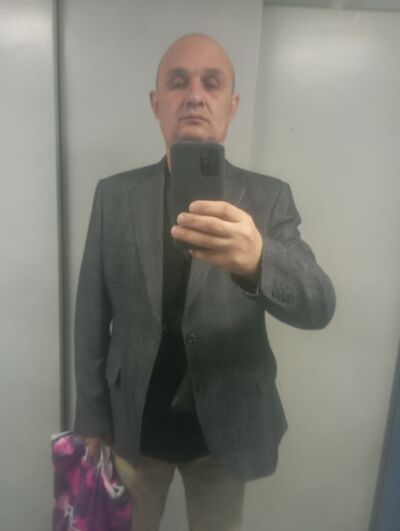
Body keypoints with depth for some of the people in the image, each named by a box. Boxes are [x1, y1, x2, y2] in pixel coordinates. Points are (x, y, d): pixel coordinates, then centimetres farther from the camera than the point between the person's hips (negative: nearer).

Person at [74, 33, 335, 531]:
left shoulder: (268, 197, -9)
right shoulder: (113, 194, -6)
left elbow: (319, 305, -21)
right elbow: (91, 318, -3)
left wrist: (257, 260, -42)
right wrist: (92, 421, 0)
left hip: (225, 429, 0)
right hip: (133, 425, 1)